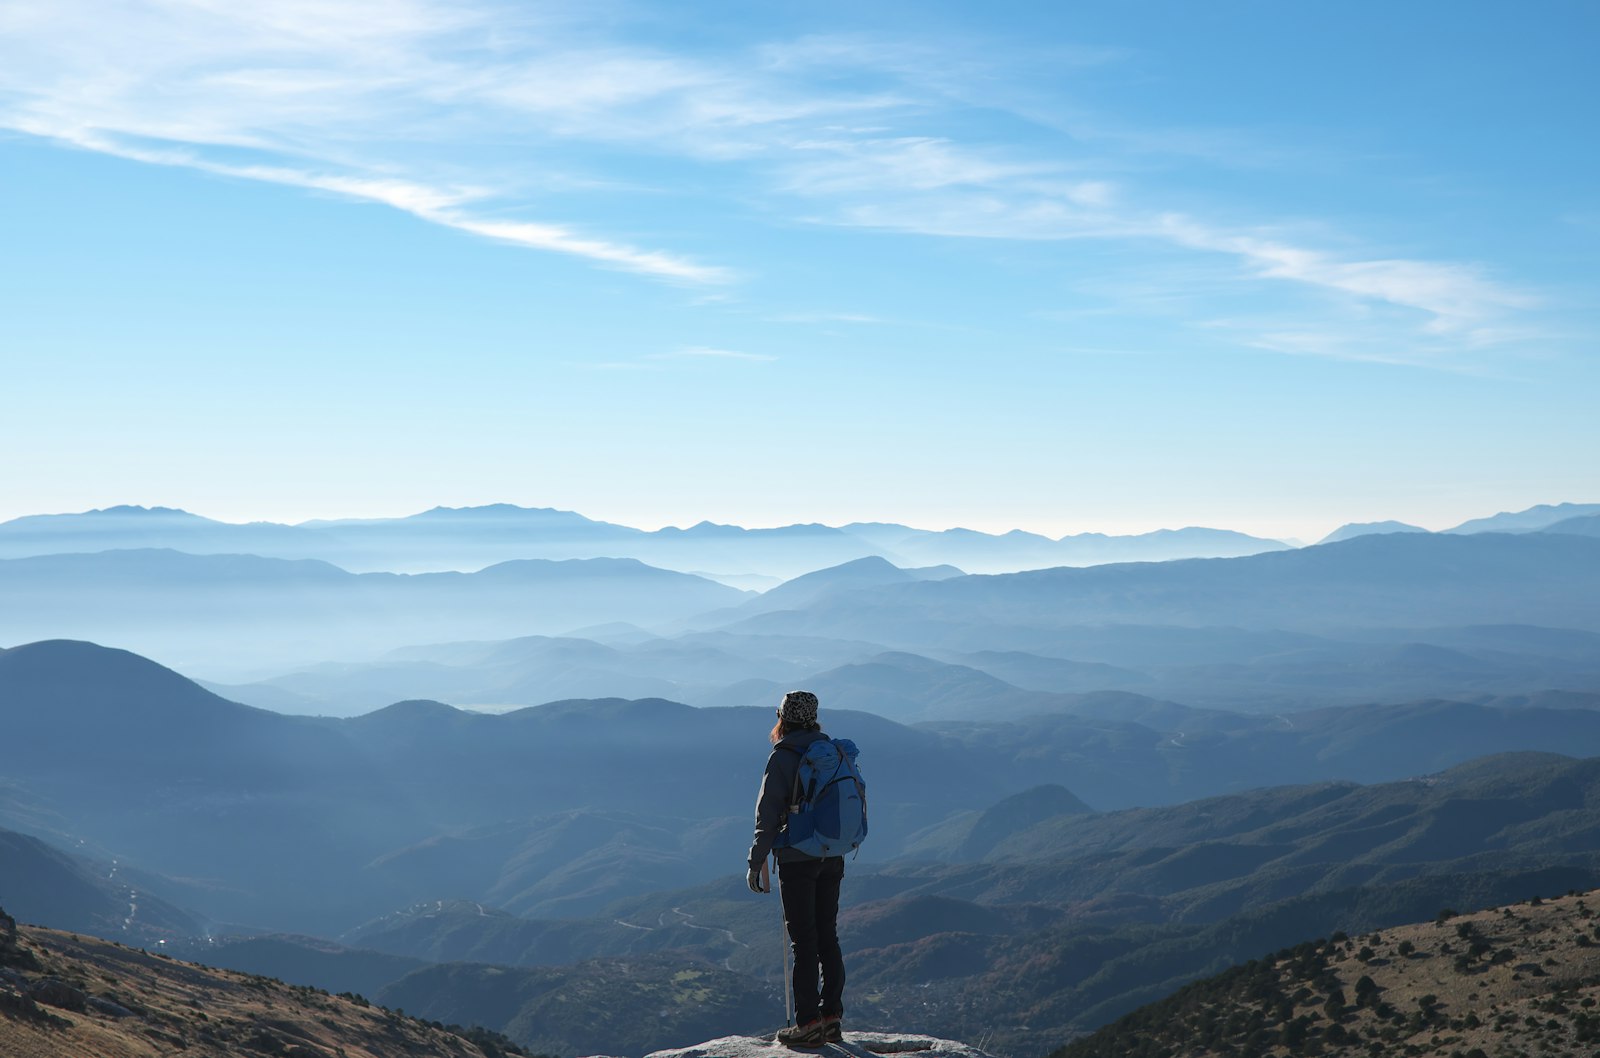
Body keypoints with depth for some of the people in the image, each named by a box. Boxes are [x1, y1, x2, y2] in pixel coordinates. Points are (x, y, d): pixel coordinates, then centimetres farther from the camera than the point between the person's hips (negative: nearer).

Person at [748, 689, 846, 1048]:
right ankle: (832, 1016, 14)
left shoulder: (782, 757, -10)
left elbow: (768, 814, -12)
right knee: (828, 938, 12)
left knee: (803, 942, -3)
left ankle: (809, 1022, -1)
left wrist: (756, 862, -6)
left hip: (797, 860, -6)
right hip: (832, 859, 6)